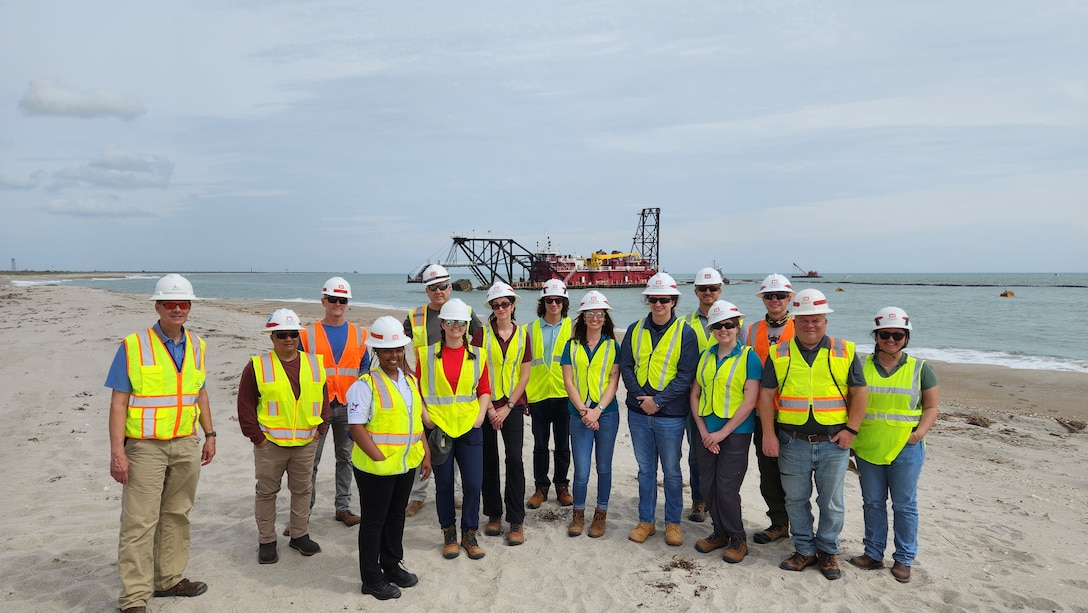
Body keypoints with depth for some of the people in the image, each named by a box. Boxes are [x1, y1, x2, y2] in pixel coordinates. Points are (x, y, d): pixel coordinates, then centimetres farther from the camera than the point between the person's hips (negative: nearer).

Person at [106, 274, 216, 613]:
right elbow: (118, 402, -9)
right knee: (139, 522, -3)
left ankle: (170, 579, 28)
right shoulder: (133, 346, -8)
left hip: (187, 445, 5)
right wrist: (117, 451, -14)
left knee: (176, 516, 14)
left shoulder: (197, 346, 7)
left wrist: (210, 435, 14)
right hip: (145, 447, -5)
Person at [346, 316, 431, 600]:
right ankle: (371, 579, 21)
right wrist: (380, 459, -20)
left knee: (396, 516, 19)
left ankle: (392, 565, 36)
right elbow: (356, 427, -17)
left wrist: (425, 454, 10)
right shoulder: (365, 384, -14)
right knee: (374, 521, 7)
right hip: (375, 468, -6)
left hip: (407, 464, 7)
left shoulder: (410, 381, 9)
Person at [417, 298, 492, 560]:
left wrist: (480, 416, -3)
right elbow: (417, 389, 3)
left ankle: (469, 534, 19)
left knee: (473, 483, 1)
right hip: (438, 428, -1)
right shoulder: (427, 354, 0)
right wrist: (425, 416, -8)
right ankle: (449, 534, 26)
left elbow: (485, 390, 9)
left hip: (470, 428, 1)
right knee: (444, 484, 9)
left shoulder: (477, 355, 5)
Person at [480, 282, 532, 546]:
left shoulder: (522, 334, 3)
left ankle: (516, 521, 2)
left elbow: (524, 376, 2)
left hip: (512, 405, 0)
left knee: (514, 459, -7)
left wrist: (508, 407, -6)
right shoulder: (483, 333, -1)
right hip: (486, 405, 0)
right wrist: (489, 407, -8)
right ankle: (493, 514, 21)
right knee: (489, 460, 6)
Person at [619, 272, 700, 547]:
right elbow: (625, 366, 2)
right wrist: (641, 398, -11)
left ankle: (673, 522, 23)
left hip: (670, 415, -3)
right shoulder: (635, 330, 5)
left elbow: (685, 375, -10)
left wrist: (658, 400, -16)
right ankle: (646, 521, 25)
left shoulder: (685, 333, -6)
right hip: (638, 412, 3)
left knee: (671, 471, 9)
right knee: (645, 470, 14)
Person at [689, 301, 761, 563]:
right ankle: (720, 532, 28)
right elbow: (695, 394, 8)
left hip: (735, 432, -5)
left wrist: (723, 432, -14)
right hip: (707, 432, 5)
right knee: (708, 486, 9)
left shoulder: (748, 357, -7)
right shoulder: (705, 356, 8)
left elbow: (749, 401, -12)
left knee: (726, 487, -4)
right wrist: (703, 431, -3)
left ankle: (737, 538, 16)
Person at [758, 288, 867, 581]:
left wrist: (851, 429, -5)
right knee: (796, 499, 11)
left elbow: (859, 392, 3)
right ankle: (804, 550, 27)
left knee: (831, 502, 9)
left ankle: (827, 551, 27)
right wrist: (768, 433, -4)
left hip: (834, 443, -1)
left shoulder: (845, 352, 2)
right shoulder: (779, 353, 3)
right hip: (793, 443, 1)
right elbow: (767, 394, 3)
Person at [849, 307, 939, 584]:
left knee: (904, 505, 7)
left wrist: (920, 432, -12)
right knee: (872, 503, 12)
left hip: (905, 450, -1)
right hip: (867, 448, 2)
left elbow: (931, 407, 4)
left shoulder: (920, 368, 0)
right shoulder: (862, 366, 2)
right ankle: (873, 553, 25)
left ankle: (904, 559, 21)